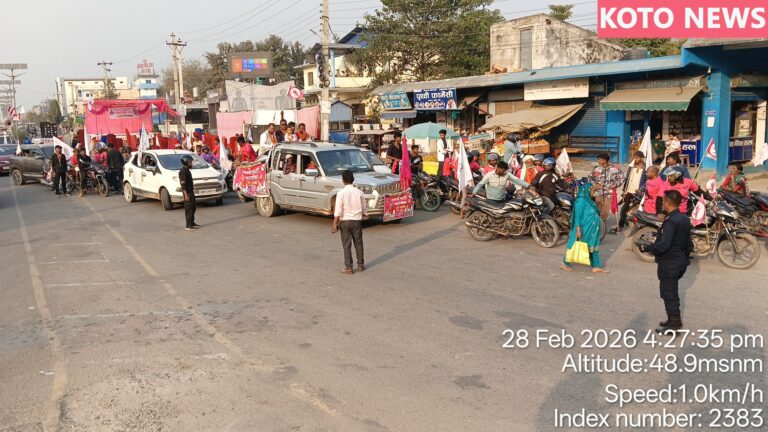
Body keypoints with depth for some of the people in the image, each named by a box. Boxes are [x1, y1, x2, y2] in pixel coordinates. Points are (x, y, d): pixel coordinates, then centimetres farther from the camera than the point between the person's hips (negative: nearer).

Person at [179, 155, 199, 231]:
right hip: (187, 193, -10)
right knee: (188, 209, -7)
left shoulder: (187, 170, 14)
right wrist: (186, 195, -24)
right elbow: (183, 184, -21)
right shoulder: (182, 171, -16)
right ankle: (188, 226, -4)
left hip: (191, 192, 10)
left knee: (193, 207, 17)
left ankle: (192, 223, 28)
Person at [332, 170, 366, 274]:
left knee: (346, 245, 5)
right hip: (357, 221, 3)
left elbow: (338, 211, -14)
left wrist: (335, 224, -9)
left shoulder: (341, 193, -12)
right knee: (358, 243, 15)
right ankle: (360, 265, 23)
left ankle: (348, 267, 7)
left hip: (345, 221, -3)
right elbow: (363, 210, 6)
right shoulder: (359, 192, -2)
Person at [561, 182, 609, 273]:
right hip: (584, 229, -9)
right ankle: (566, 263, 18)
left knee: (594, 246, 11)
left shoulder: (588, 200, 9)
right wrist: (578, 230, -25)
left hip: (592, 230, 9)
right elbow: (578, 215, -21)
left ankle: (596, 266, 17)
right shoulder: (581, 200, -18)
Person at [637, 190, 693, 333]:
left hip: (669, 264, -10)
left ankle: (674, 324, 4)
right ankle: (674, 320, 28)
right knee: (672, 292, 20)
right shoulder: (684, 219, 7)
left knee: (668, 293, -1)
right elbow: (688, 242, 15)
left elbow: (663, 245, -31)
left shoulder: (670, 221, -23)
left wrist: (646, 248, -21)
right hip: (679, 261, 10)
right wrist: (686, 256, 25)